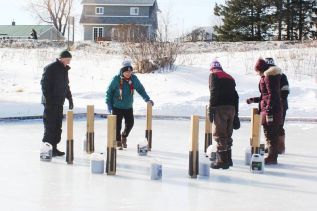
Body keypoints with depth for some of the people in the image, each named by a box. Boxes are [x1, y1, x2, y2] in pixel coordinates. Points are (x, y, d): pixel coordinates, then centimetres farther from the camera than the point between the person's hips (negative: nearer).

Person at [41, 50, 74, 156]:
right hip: (50, 103, -8)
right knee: (50, 125, -7)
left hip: (59, 102, 8)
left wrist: (70, 99, 19)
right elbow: (44, 84, -15)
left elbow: (66, 86, 23)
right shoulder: (50, 68, -12)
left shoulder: (64, 69, 15)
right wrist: (48, 99, -20)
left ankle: (53, 147, 17)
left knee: (58, 126, 10)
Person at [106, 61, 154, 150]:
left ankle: (124, 137, 32)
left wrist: (147, 99, -2)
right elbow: (109, 92, -7)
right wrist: (109, 105, -8)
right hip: (117, 107, -3)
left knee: (130, 123, 3)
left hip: (128, 107, 3)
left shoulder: (134, 79, -7)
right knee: (117, 125, 1)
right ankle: (118, 142, 20)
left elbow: (140, 89, 6)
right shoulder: (116, 79, -16)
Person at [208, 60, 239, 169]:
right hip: (231, 108, 7)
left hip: (220, 108, -7)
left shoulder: (213, 75, 4)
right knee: (227, 134, 15)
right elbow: (235, 95, 19)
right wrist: (236, 113, 20)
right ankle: (227, 159, 22)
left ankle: (222, 160, -7)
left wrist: (211, 109, -10)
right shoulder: (229, 77, 24)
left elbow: (214, 93, -10)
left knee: (219, 134, -4)